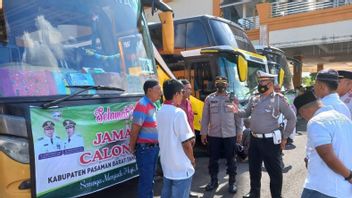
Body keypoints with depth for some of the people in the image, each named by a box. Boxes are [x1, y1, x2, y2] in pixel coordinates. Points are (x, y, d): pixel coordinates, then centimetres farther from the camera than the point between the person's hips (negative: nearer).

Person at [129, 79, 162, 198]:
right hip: (145, 148, -8)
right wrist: (132, 147, -9)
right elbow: (135, 129, -19)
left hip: (154, 147, 9)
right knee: (146, 179, 3)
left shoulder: (153, 105, 9)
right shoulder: (142, 105, -19)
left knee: (150, 177, 21)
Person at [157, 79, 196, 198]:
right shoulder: (178, 113, -20)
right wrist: (192, 160, -2)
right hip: (181, 167, -7)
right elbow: (186, 143, -19)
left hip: (166, 164, 8)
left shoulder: (160, 112, 4)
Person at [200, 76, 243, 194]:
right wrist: (203, 132, 1)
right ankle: (213, 181, 27)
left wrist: (239, 132, 0)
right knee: (213, 159, 11)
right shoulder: (209, 99, 2)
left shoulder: (233, 98, 2)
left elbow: (238, 117, 3)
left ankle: (232, 182, 24)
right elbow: (205, 117, 3)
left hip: (230, 135, -1)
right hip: (213, 135, 1)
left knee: (230, 159, 10)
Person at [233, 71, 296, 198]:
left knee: (274, 170, 7)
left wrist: (285, 137, -4)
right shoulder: (254, 99, 7)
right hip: (254, 139, 6)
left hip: (270, 140, -6)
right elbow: (247, 113, 15)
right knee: (254, 168, 18)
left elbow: (292, 118, -5)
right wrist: (237, 111, -6)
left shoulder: (278, 99, -9)